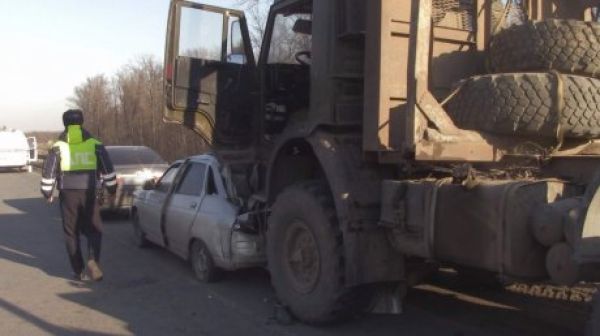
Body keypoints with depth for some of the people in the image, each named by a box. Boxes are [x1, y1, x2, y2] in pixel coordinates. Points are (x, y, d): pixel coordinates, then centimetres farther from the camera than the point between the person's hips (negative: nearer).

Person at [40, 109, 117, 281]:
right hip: (89, 193, 0)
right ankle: (93, 260, -15)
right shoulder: (95, 145, 3)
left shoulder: (58, 146, 3)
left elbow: (48, 171, 2)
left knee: (71, 233, 10)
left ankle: (77, 270, 12)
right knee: (94, 230, 10)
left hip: (68, 194, 0)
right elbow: (108, 169, 3)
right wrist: (111, 188, 13)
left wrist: (47, 192, 13)